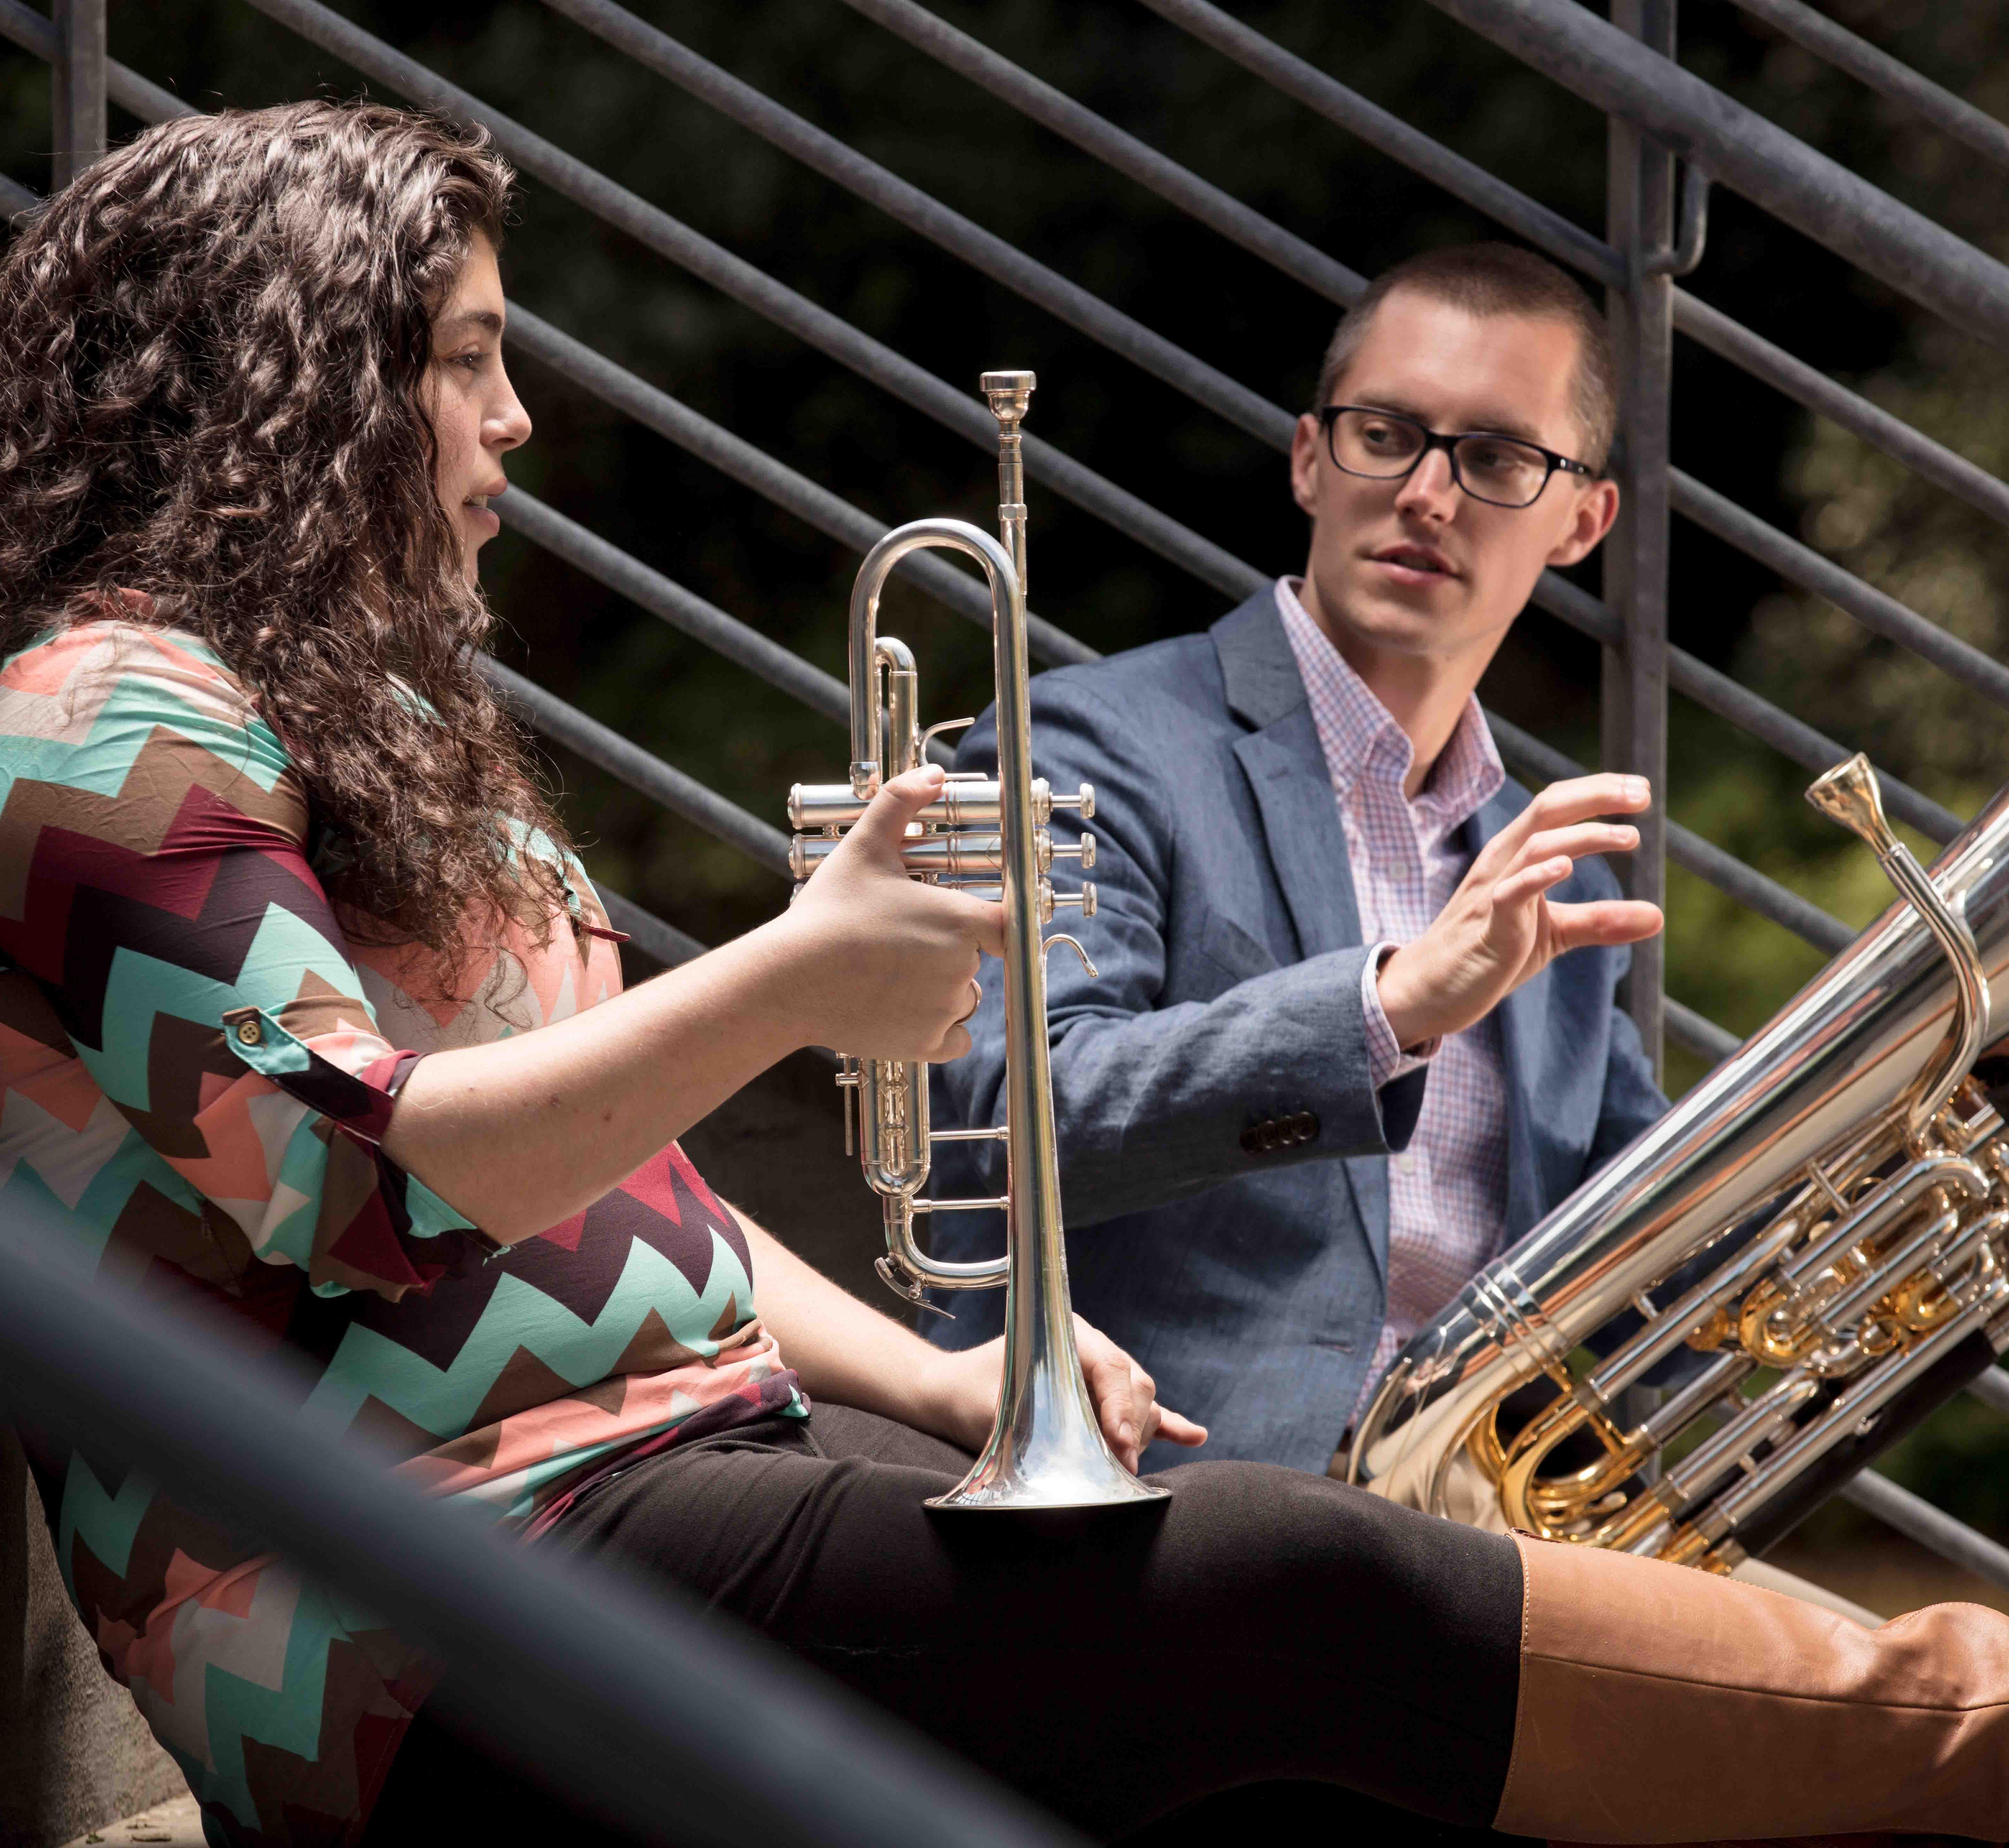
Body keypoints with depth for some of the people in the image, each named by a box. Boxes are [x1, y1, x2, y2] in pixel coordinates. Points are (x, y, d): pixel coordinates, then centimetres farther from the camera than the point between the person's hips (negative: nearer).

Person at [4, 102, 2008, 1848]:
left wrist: (933, 1383, 10)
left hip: (672, 1441, 10)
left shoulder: (370, 718, 25)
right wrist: (785, 984, -18)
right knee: (1302, 1592, -19)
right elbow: (353, 1180, -20)